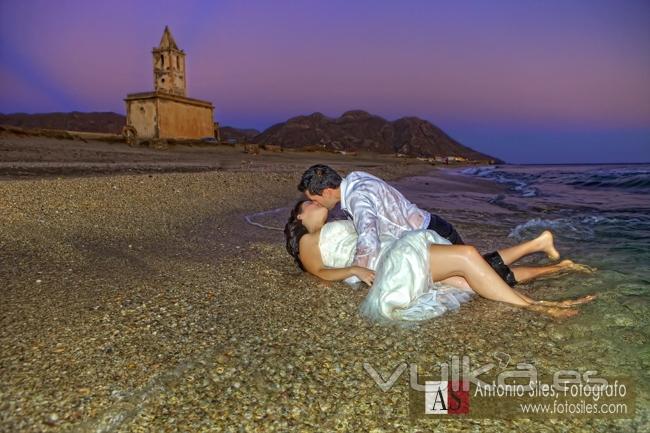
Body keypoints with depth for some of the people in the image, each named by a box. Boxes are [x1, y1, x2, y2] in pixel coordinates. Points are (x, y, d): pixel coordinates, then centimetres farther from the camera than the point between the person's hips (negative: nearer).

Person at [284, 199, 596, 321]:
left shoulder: (340, 229, 37)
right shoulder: (307, 242, 14)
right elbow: (321, 272, -3)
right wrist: (354, 270, -16)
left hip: (403, 257, 8)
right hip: (393, 263, -8)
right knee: (466, 255, -22)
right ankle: (532, 306, -18)